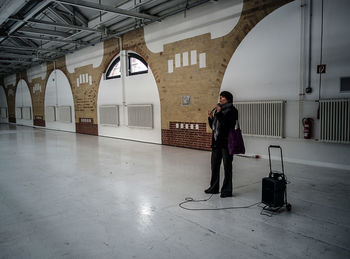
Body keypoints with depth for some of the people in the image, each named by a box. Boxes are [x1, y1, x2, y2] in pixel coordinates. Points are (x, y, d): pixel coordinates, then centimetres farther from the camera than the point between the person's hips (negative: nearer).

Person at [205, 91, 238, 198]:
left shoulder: (231, 110, -7)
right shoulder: (218, 109, 14)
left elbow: (227, 125, -20)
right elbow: (212, 126, 16)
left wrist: (219, 113, -21)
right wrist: (210, 117, 1)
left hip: (226, 142, -8)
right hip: (216, 142, 8)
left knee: (227, 166, 0)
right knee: (214, 165, 13)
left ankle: (227, 190, 10)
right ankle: (214, 187, 26)